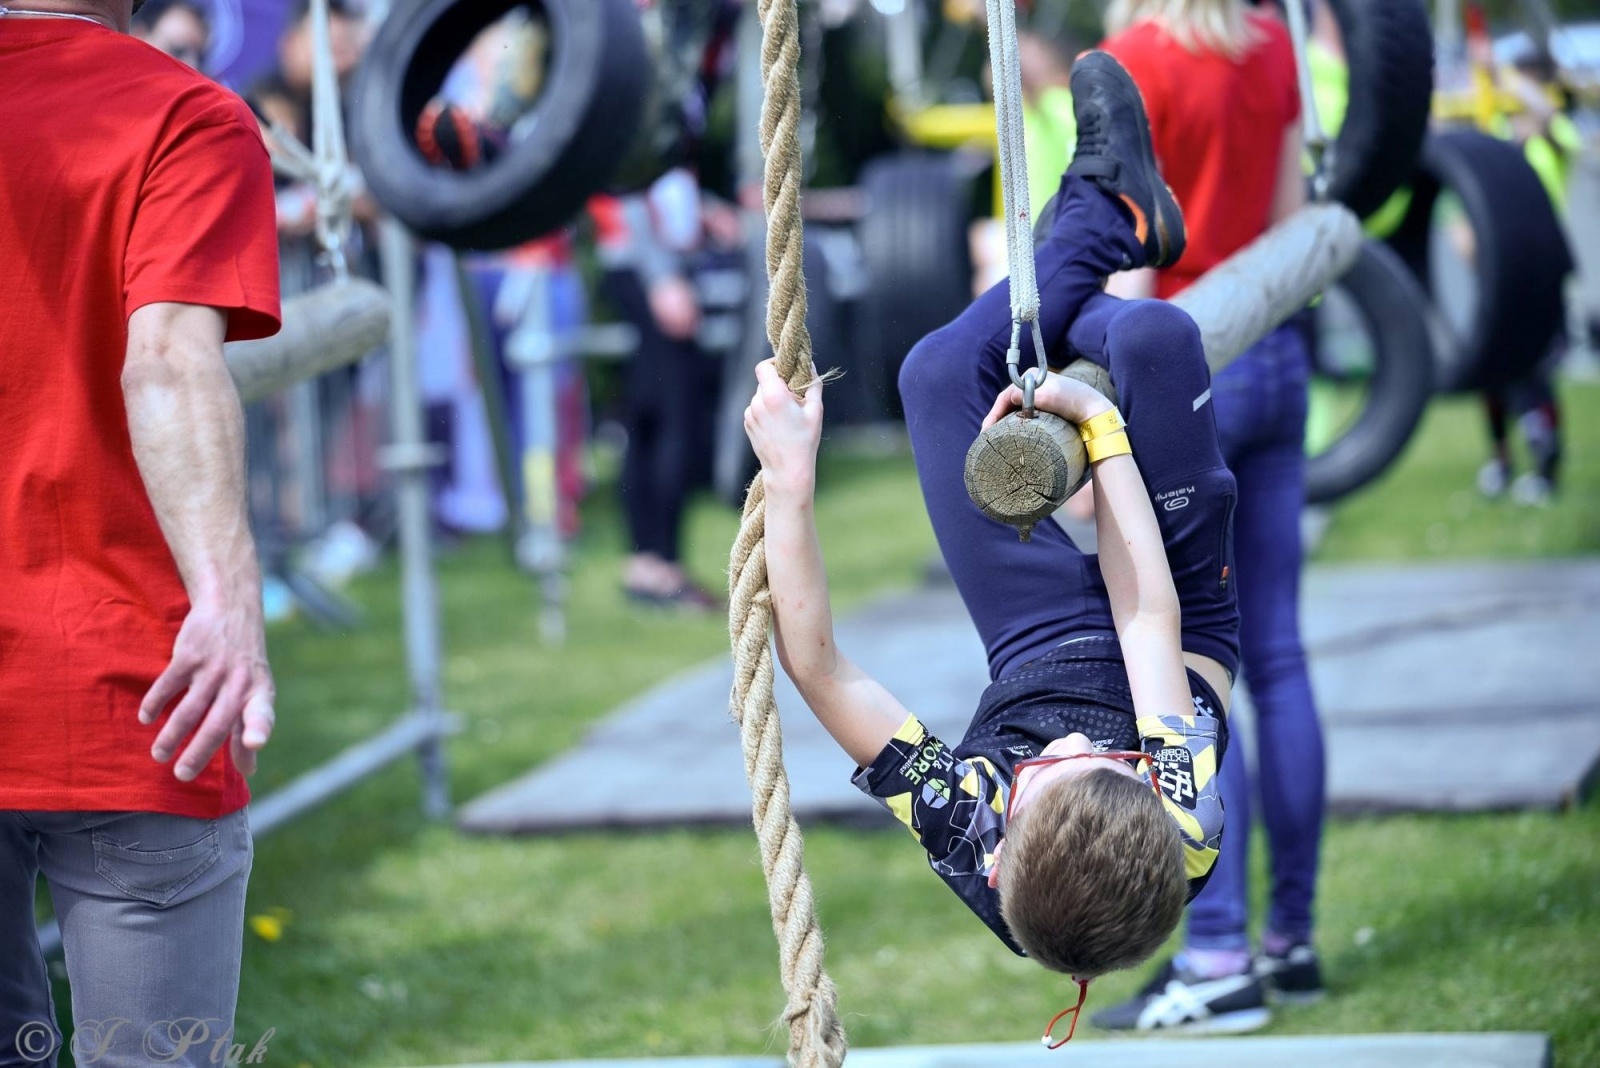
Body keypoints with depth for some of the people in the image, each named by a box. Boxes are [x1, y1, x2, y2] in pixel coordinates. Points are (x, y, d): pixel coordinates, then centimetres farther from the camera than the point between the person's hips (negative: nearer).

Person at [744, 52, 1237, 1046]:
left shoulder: (964, 832, -44)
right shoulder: (1186, 827, -44)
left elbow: (820, 667, -41)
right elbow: (1150, 620, -33)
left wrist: (792, 485, -43)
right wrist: (1102, 426, -27)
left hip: (1036, 652, 1)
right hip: (1174, 640, -1)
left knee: (940, 367, -4)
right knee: (1155, 336, -15)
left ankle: (1109, 211, 25)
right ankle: (1117, 217, 22)